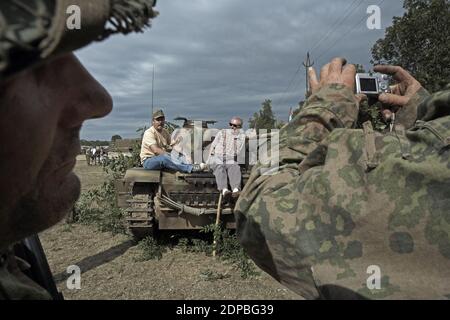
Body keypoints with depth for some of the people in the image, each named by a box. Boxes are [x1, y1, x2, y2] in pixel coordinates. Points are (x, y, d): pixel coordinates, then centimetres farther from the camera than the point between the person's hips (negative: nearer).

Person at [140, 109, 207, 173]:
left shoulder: (165, 132, 13)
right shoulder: (149, 133, -12)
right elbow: (156, 150, -25)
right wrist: (170, 155, -28)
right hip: (148, 161, -8)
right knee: (164, 158, -36)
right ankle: (191, 169, -47)